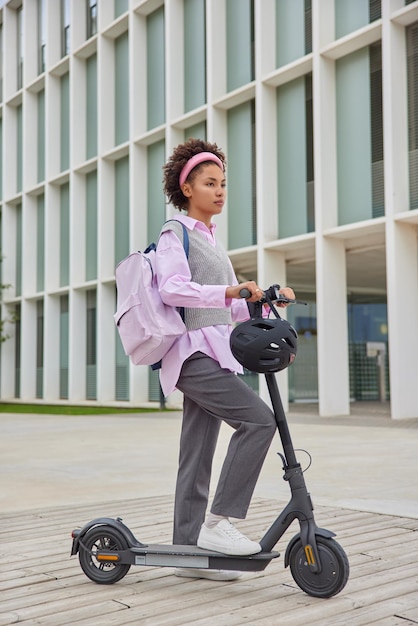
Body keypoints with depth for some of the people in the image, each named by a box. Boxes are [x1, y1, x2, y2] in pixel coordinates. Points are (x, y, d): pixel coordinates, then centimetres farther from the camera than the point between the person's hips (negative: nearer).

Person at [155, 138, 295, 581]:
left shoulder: (209, 238, 26)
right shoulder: (176, 232, -2)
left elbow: (226, 307, 25)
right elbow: (172, 288, -19)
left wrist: (264, 299, 9)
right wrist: (228, 292, -29)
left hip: (213, 353, 9)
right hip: (192, 351, -9)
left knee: (197, 456, 8)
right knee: (258, 419, -21)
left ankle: (188, 550, 13)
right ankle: (218, 522, -15)